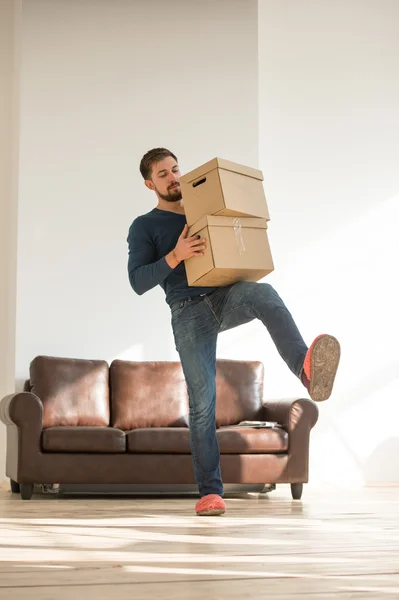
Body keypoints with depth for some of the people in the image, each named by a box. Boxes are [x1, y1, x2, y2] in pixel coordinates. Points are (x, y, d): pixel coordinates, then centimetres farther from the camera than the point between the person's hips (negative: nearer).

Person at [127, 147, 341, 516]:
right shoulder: (144, 227, 12)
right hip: (188, 312, -2)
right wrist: (176, 256, -17)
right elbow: (138, 282, -2)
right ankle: (210, 492, 1)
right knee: (203, 403, -8)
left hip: (227, 296, 2)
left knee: (264, 295, -34)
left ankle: (307, 369, -59)